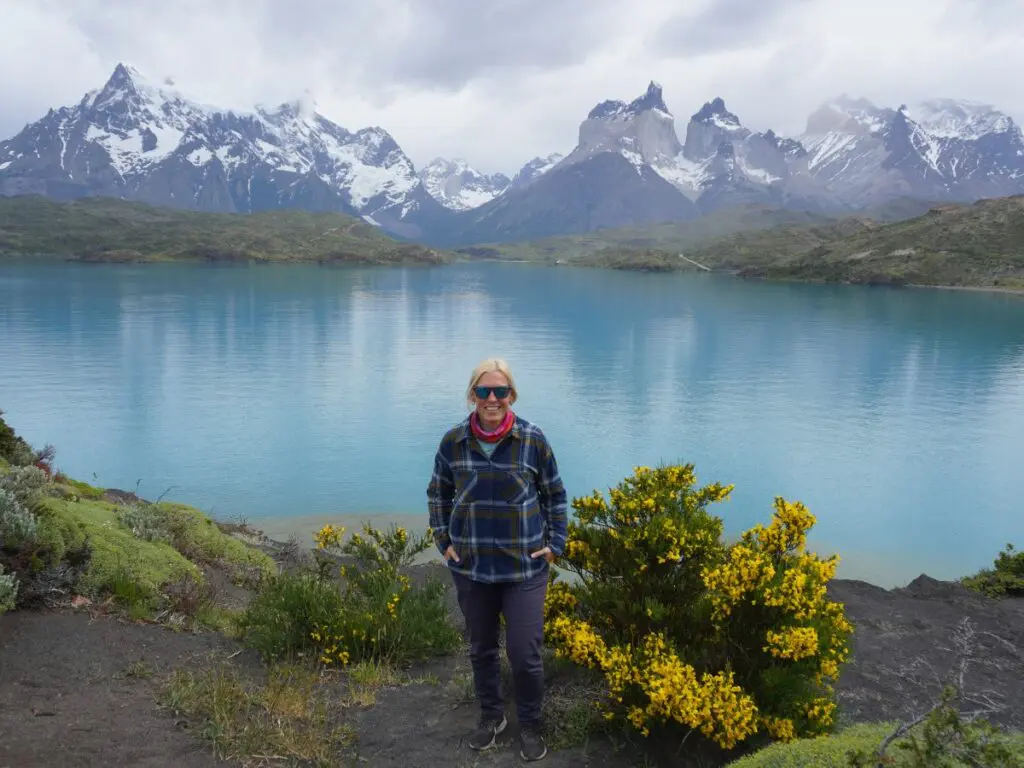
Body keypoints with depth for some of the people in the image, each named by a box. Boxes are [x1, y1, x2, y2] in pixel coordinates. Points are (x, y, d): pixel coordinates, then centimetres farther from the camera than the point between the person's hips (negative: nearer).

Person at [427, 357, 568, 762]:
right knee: (481, 648, 17)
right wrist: (443, 541, 4)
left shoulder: (533, 439, -10)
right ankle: (491, 716, 41)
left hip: (525, 568, -2)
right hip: (470, 567, 2)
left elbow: (555, 495, 4)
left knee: (525, 655, 2)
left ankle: (530, 726, 28)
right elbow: (437, 494, 10)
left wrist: (554, 543, -2)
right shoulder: (453, 441, -6)